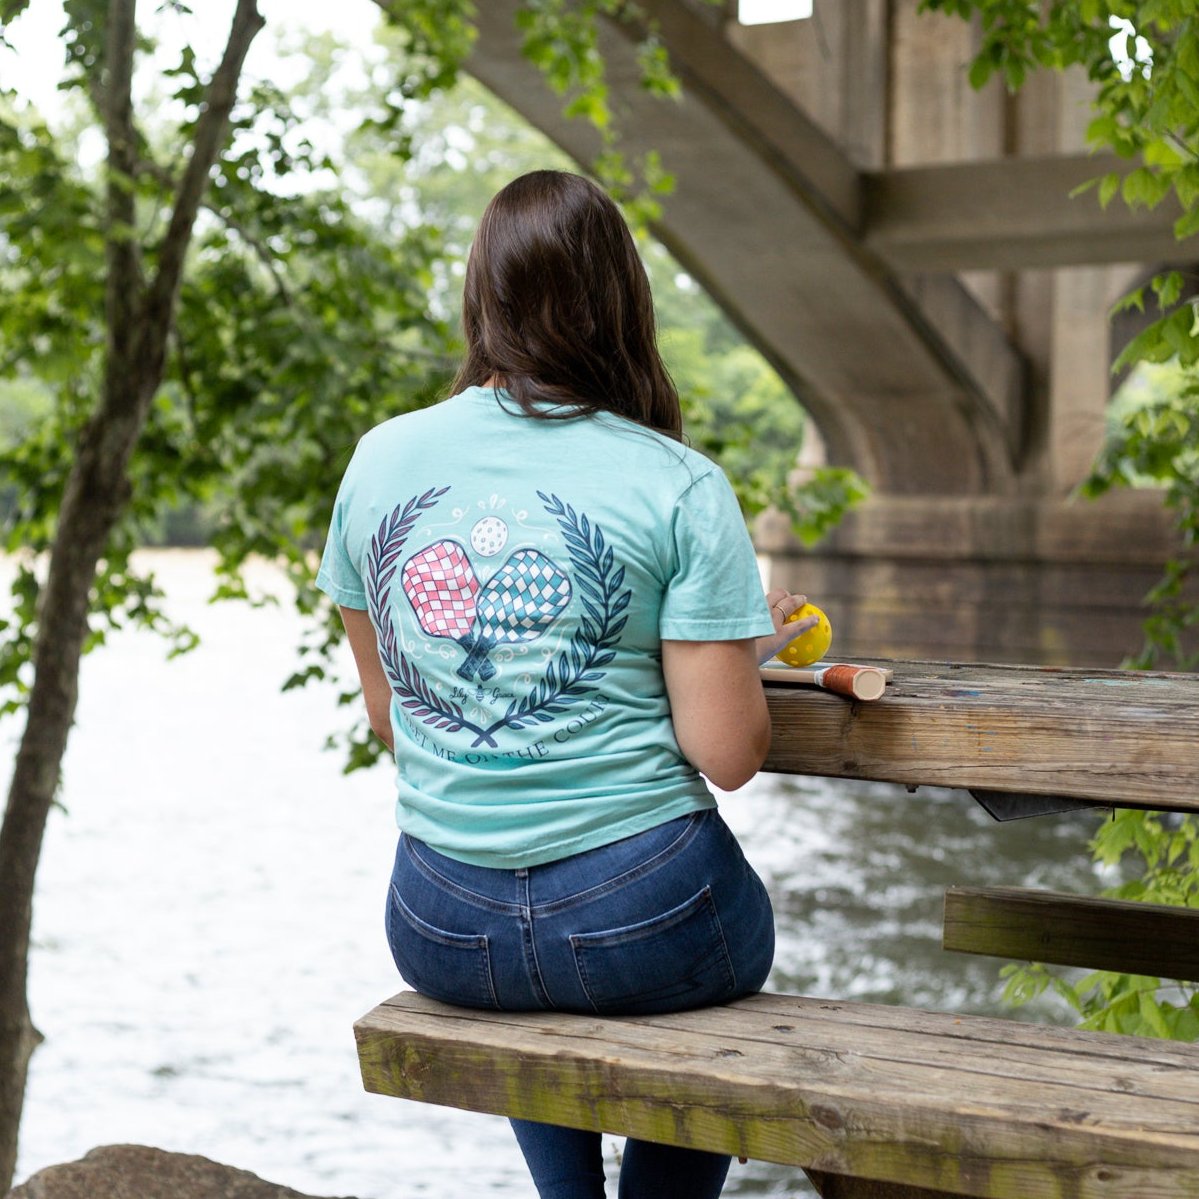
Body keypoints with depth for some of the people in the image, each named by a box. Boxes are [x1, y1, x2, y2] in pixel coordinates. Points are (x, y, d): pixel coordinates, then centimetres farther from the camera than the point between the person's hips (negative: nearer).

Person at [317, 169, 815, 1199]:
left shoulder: (379, 460, 1)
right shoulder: (678, 488, -10)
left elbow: (387, 716, 10)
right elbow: (728, 755, -10)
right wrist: (752, 647, 9)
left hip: (441, 937, 4)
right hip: (638, 924, -3)